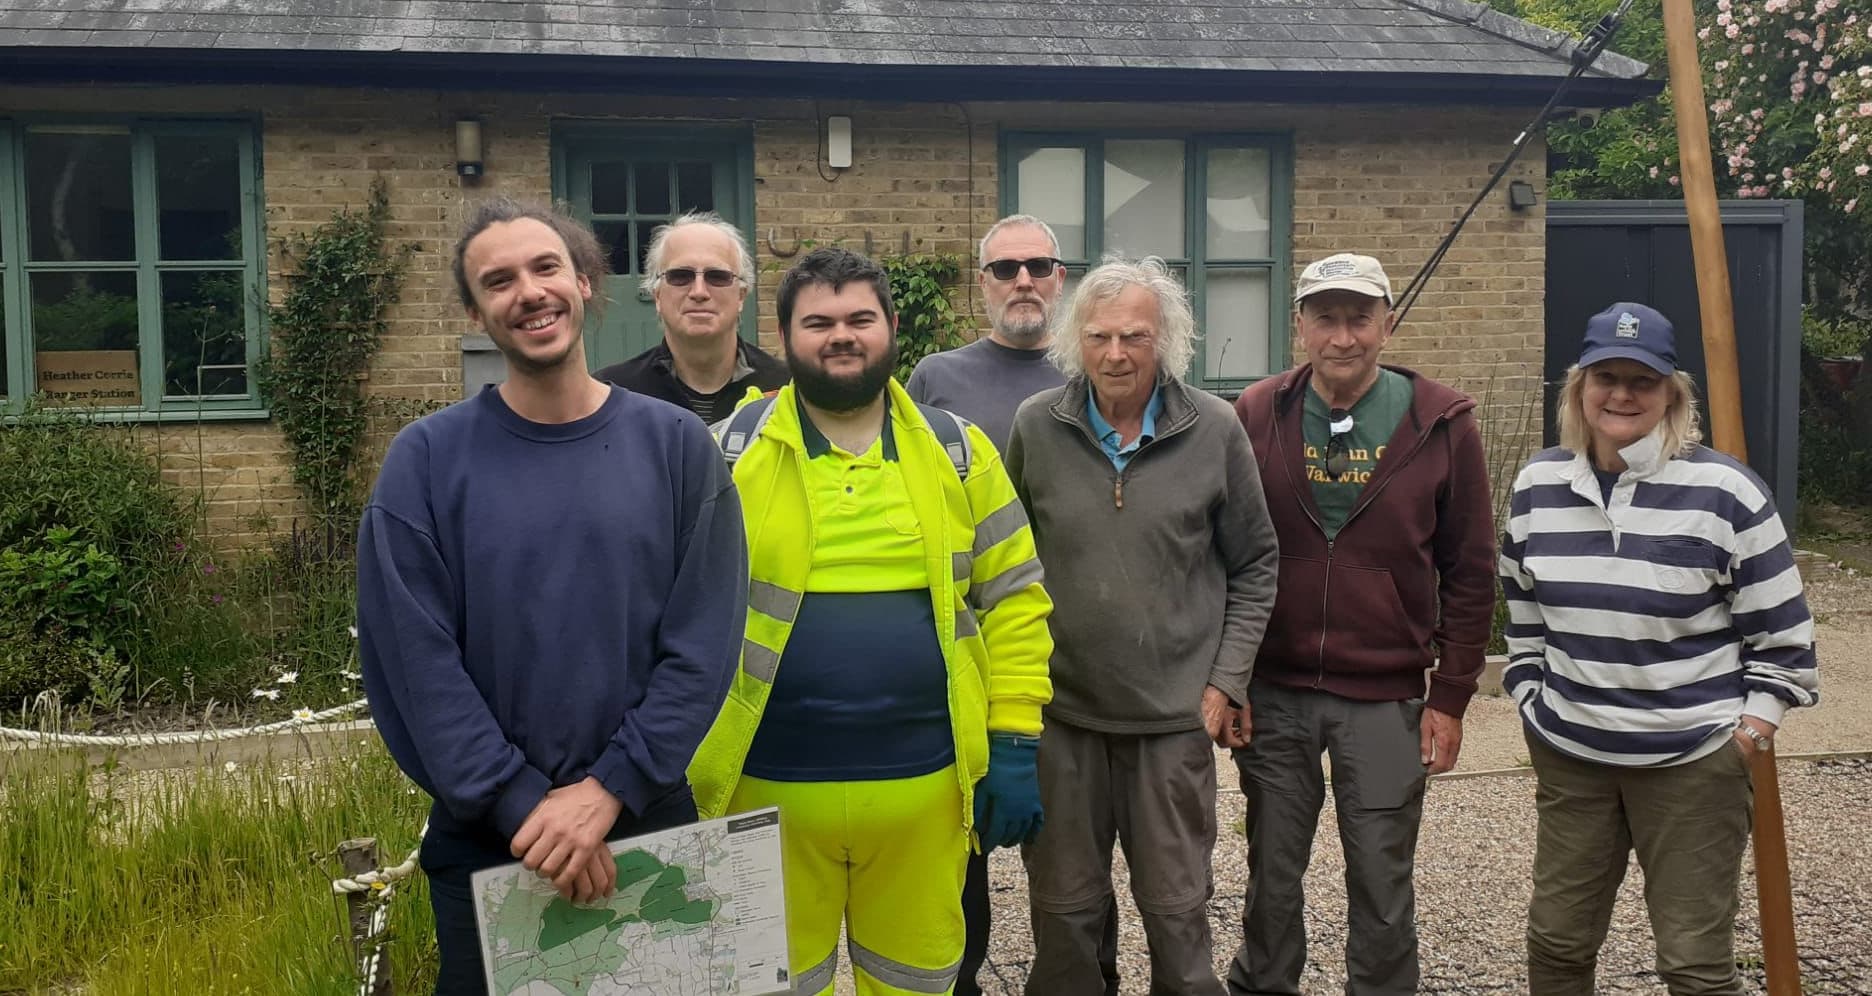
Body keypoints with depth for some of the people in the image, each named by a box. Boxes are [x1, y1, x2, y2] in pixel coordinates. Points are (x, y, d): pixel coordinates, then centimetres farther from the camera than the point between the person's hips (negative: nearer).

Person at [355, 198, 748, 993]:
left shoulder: (676, 445, -3)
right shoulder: (426, 459, -5)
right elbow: (415, 660, -10)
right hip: (484, 844, -1)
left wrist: (608, 789, -15)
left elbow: (703, 646, -7)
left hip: (651, 828, 1)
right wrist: (522, 806, -15)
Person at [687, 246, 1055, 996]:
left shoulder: (958, 450, 4)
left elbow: (1014, 598, 5)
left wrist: (1015, 741, -1)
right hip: (769, 786, -1)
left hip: (925, 783, 2)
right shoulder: (731, 452, -1)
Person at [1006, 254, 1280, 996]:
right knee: (1064, 909, 12)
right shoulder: (1035, 427, -2)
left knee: (1177, 908, 9)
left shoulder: (1215, 430, -3)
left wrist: (1225, 681, -2)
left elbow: (1255, 565, 4)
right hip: (1058, 712, 1)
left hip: (1176, 714, -1)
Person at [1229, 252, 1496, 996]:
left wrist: (1451, 696, -2)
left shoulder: (1441, 424, -4)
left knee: (1381, 885, 9)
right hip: (1274, 694, 1)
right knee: (1272, 875, 13)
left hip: (1386, 701, -1)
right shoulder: (1256, 415, -1)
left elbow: (1470, 572, 0)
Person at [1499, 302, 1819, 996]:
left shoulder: (1725, 492, -13)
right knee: (1556, 940, 15)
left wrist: (1755, 723, -5)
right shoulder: (1538, 484, 2)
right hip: (1569, 754, 4)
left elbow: (1781, 626, -4)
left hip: (1694, 759, -4)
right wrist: (1530, 699, 11)